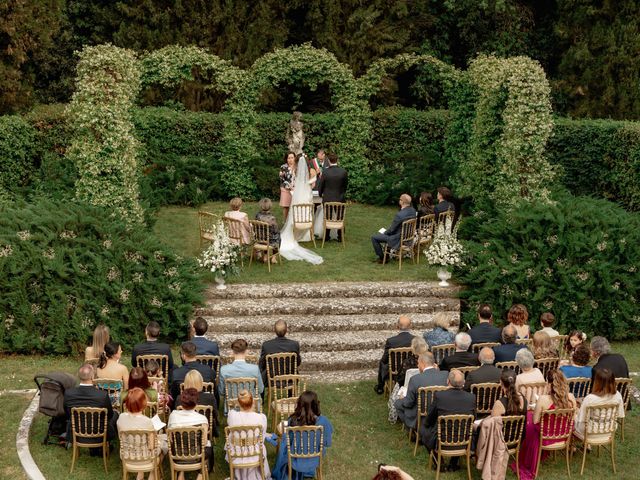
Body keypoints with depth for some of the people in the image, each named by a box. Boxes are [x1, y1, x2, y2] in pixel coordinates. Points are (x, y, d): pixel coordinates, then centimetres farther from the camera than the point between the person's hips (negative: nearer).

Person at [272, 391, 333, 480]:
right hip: (315, 458, 0)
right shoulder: (322, 421, -28)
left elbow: (285, 441, -13)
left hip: (296, 459, 0)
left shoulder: (292, 420, -28)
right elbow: (327, 443, -14)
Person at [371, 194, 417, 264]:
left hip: (398, 239, -9)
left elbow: (391, 229, -18)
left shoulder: (399, 215, -31)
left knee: (374, 238, 2)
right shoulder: (413, 210, -5)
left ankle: (382, 257, 15)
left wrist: (385, 233, 2)